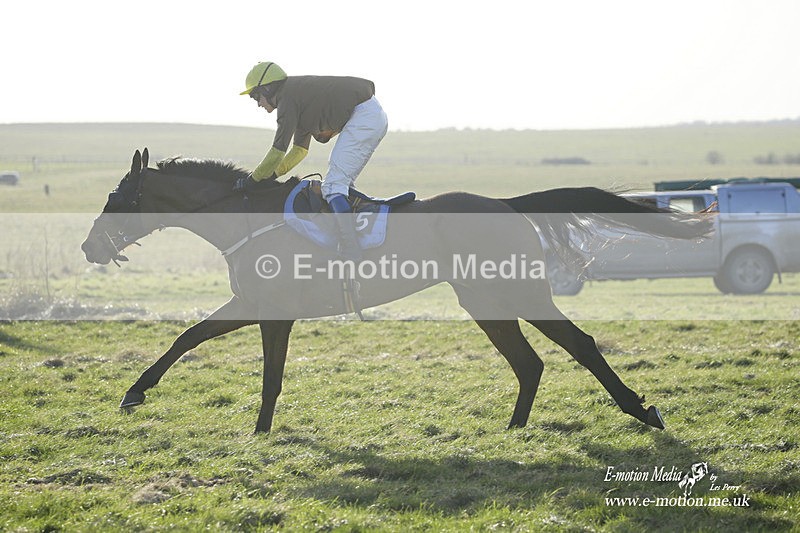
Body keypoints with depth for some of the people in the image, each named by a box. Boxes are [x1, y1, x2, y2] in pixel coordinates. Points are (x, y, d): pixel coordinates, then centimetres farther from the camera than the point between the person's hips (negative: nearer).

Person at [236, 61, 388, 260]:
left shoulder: (287, 98, -4)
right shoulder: (300, 91, 26)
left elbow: (278, 149, -7)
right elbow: (300, 149, 32)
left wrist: (253, 180, 4)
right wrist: (270, 176, 27)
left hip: (363, 115, -11)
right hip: (376, 117, 11)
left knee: (333, 186, -14)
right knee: (342, 183, 18)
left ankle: (351, 253, -24)